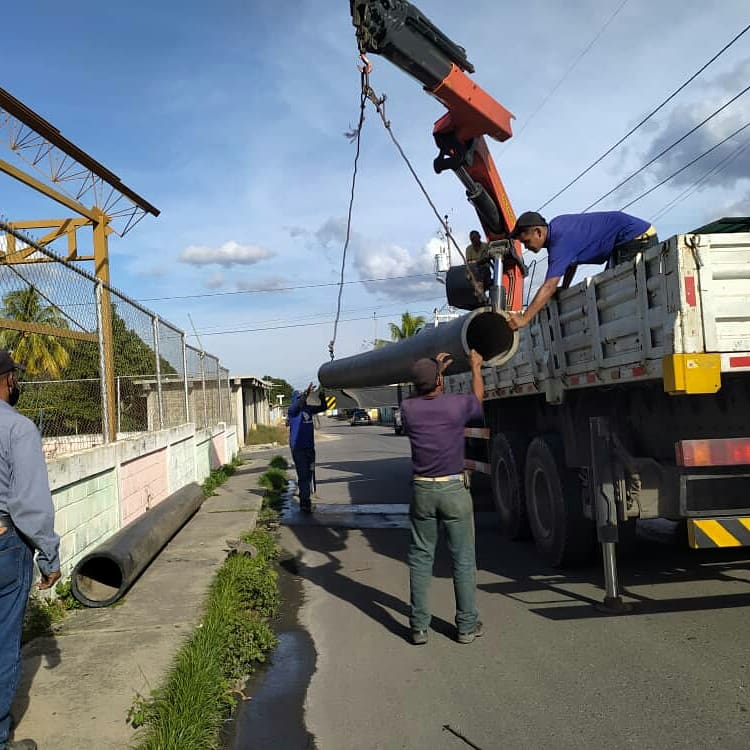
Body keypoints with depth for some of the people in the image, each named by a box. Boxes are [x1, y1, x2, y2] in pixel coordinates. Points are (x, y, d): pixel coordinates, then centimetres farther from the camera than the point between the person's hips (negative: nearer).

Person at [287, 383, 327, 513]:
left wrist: (322, 398, -13)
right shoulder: (292, 410, -8)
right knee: (303, 475, -8)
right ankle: (305, 502, -6)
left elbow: (323, 408, 8)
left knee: (309, 474, 11)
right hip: (298, 448, -6)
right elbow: (297, 405, -30)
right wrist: (306, 394, -42)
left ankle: (304, 499, 23)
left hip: (310, 447, 6)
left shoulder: (308, 409, 8)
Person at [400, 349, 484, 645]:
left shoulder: (408, 408, -5)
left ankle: (419, 626, 15)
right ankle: (467, 626, 17)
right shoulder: (456, 405, -11)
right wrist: (476, 367, 30)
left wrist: (435, 368, 29)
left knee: (421, 558, 11)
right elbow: (478, 397, 15)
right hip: (453, 490, -2)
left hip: (422, 490, 2)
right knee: (463, 559, 9)